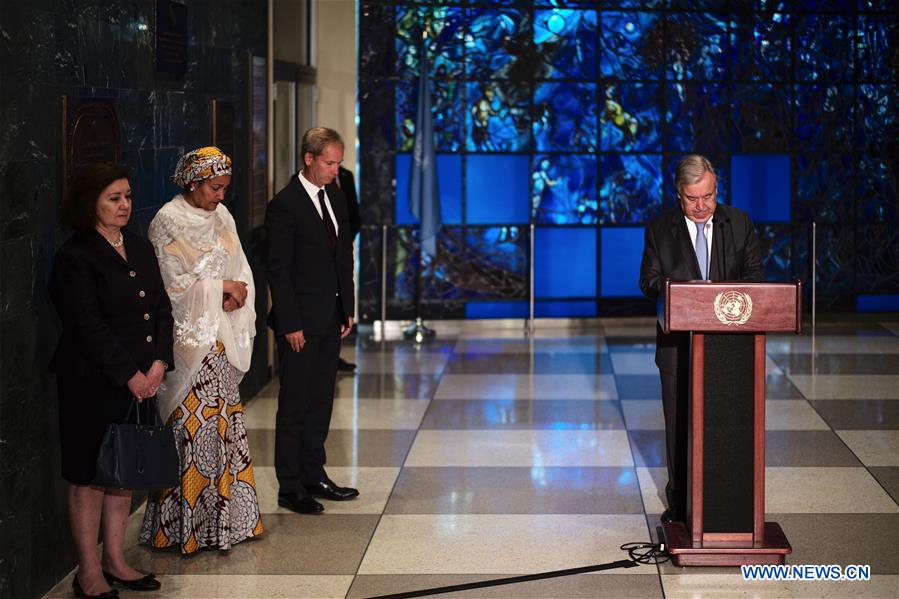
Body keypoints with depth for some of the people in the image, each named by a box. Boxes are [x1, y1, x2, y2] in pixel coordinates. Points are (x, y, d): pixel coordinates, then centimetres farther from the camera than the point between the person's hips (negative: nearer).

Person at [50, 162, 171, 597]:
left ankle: (114, 561, 23)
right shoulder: (75, 256, -11)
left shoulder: (140, 248, 12)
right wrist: (129, 376, -15)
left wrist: (158, 363, -4)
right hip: (92, 382, -7)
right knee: (89, 477, 1)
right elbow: (89, 326, -16)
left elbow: (162, 308, 10)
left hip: (140, 380, 7)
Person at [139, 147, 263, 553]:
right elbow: (172, 285, -13)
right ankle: (187, 524, 0)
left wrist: (237, 294, -8)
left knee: (225, 422, 8)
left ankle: (226, 516, 14)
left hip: (222, 338, 7)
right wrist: (220, 288, -10)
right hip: (189, 339, -7)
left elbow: (241, 270, 13)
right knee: (193, 425, -6)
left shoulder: (221, 216, 11)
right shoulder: (168, 222, -9)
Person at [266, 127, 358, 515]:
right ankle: (290, 489, 5)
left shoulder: (335, 196, 10)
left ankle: (314, 476, 23)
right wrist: (291, 324, -16)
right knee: (295, 405, -1)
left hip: (331, 318, 7)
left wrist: (347, 308, 12)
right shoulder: (284, 205, -13)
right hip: (300, 322, -7)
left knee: (321, 401, 13)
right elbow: (278, 269, -14)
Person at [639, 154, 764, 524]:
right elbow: (649, 281, -1)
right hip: (679, 344, 0)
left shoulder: (739, 223, 4)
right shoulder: (660, 229, 1)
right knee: (679, 425, 6)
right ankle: (679, 504, 16)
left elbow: (755, 274, 6)